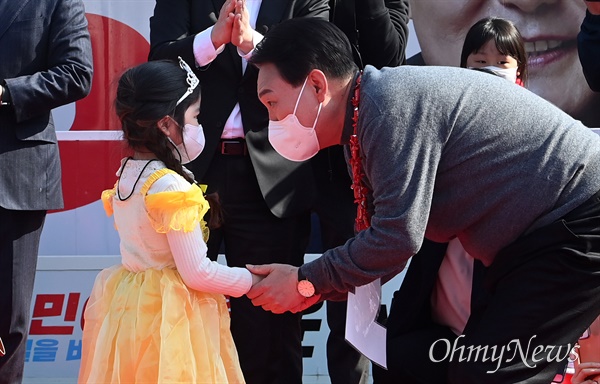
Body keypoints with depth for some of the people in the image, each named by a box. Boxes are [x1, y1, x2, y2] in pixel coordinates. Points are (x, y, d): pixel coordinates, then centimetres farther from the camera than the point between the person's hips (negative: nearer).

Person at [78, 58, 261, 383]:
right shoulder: (172, 188, -22)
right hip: (169, 316, -8)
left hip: (127, 307, 8)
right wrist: (253, 281, -8)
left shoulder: (126, 174, 3)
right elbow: (197, 273, -21)